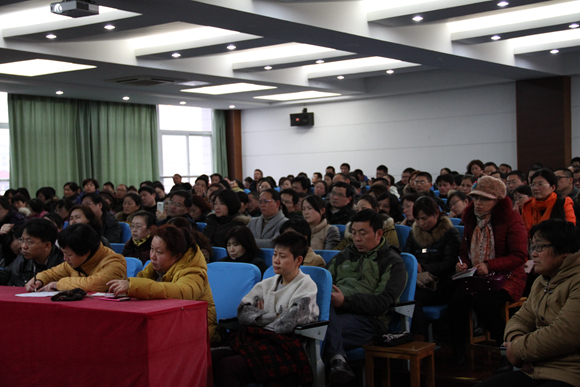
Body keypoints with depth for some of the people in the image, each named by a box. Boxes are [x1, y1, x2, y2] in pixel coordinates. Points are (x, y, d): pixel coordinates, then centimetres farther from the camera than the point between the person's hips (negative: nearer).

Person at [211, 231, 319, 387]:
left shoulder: (306, 285, 3)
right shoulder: (267, 284, 20)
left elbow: (288, 323, -11)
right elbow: (243, 312, 6)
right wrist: (273, 317, -6)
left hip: (284, 348, -6)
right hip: (257, 342, 6)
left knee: (226, 366, -28)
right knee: (210, 358, -22)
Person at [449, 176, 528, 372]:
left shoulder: (511, 219, -7)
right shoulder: (471, 218, 11)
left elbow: (519, 256, -12)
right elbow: (465, 249, 23)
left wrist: (489, 265, -22)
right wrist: (463, 263, -1)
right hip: (475, 277, 5)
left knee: (483, 302, -33)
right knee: (456, 299, -25)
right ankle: (457, 352, -11)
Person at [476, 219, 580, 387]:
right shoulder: (541, 282, 18)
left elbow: (565, 334, -21)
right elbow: (521, 319, 20)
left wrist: (517, 350, -9)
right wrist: (516, 339, -5)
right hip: (535, 372, 9)